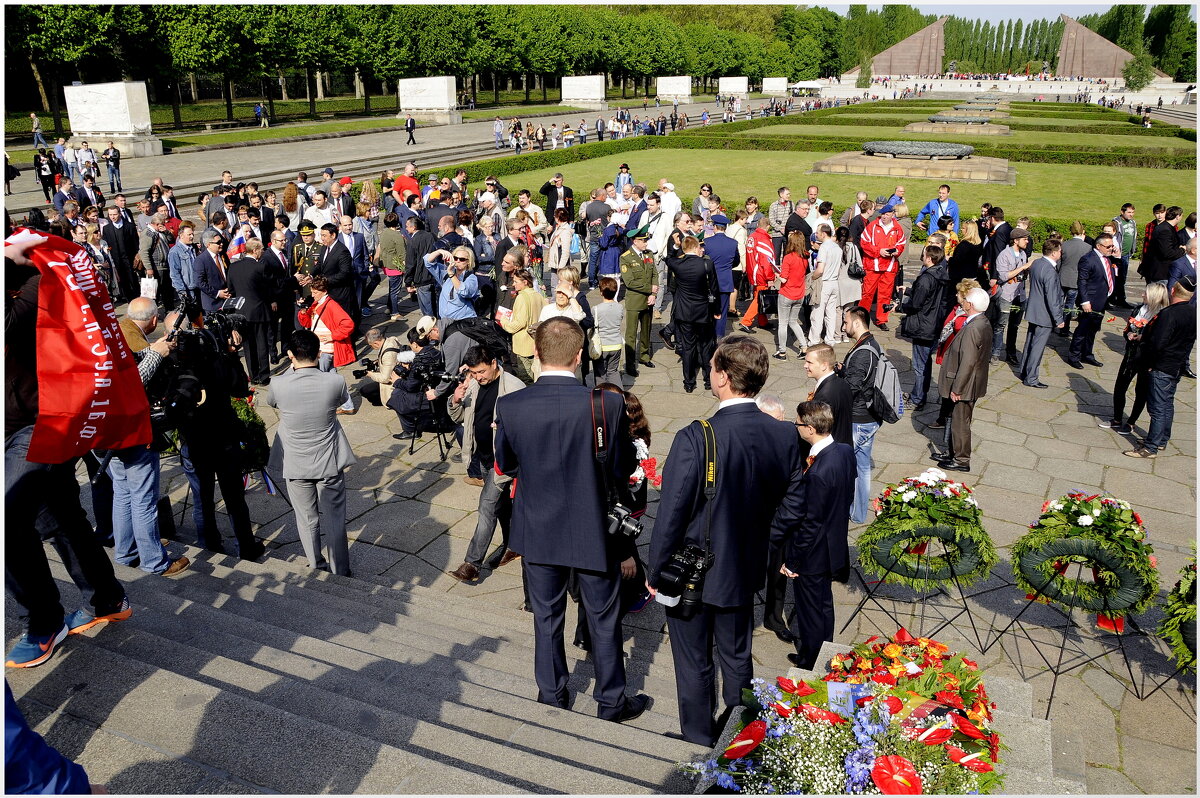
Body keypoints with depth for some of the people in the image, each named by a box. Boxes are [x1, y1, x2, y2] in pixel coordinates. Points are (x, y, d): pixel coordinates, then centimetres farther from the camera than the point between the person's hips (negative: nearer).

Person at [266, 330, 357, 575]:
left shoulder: (278, 385, -18)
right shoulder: (335, 382, -18)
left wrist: (292, 370, 11)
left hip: (295, 466, 0)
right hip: (329, 463, 0)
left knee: (307, 520, 16)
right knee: (334, 519, 12)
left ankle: (317, 569, 31)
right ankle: (340, 573, 24)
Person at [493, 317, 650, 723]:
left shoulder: (509, 406, -16)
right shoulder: (606, 404, -22)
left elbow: (505, 465, -1)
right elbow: (622, 468, -10)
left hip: (537, 531, 2)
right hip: (592, 531, -2)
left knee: (546, 618, 21)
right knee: (603, 619, 18)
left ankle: (552, 698, 38)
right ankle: (611, 702, 34)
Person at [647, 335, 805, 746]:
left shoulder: (696, 438, -28)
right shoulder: (785, 436, -12)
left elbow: (670, 516, -22)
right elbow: (790, 509, -1)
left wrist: (654, 574, -8)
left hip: (691, 574, -5)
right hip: (745, 572, 5)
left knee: (694, 665, 16)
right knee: (738, 657, 25)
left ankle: (698, 743, 34)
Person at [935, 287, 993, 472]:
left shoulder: (972, 330, -27)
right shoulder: (984, 323, 4)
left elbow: (967, 363, -27)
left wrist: (956, 389, -19)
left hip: (965, 386, -9)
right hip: (973, 384, 9)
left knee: (960, 422, 5)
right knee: (958, 420, 21)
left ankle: (961, 460, 18)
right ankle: (955, 453, 35)